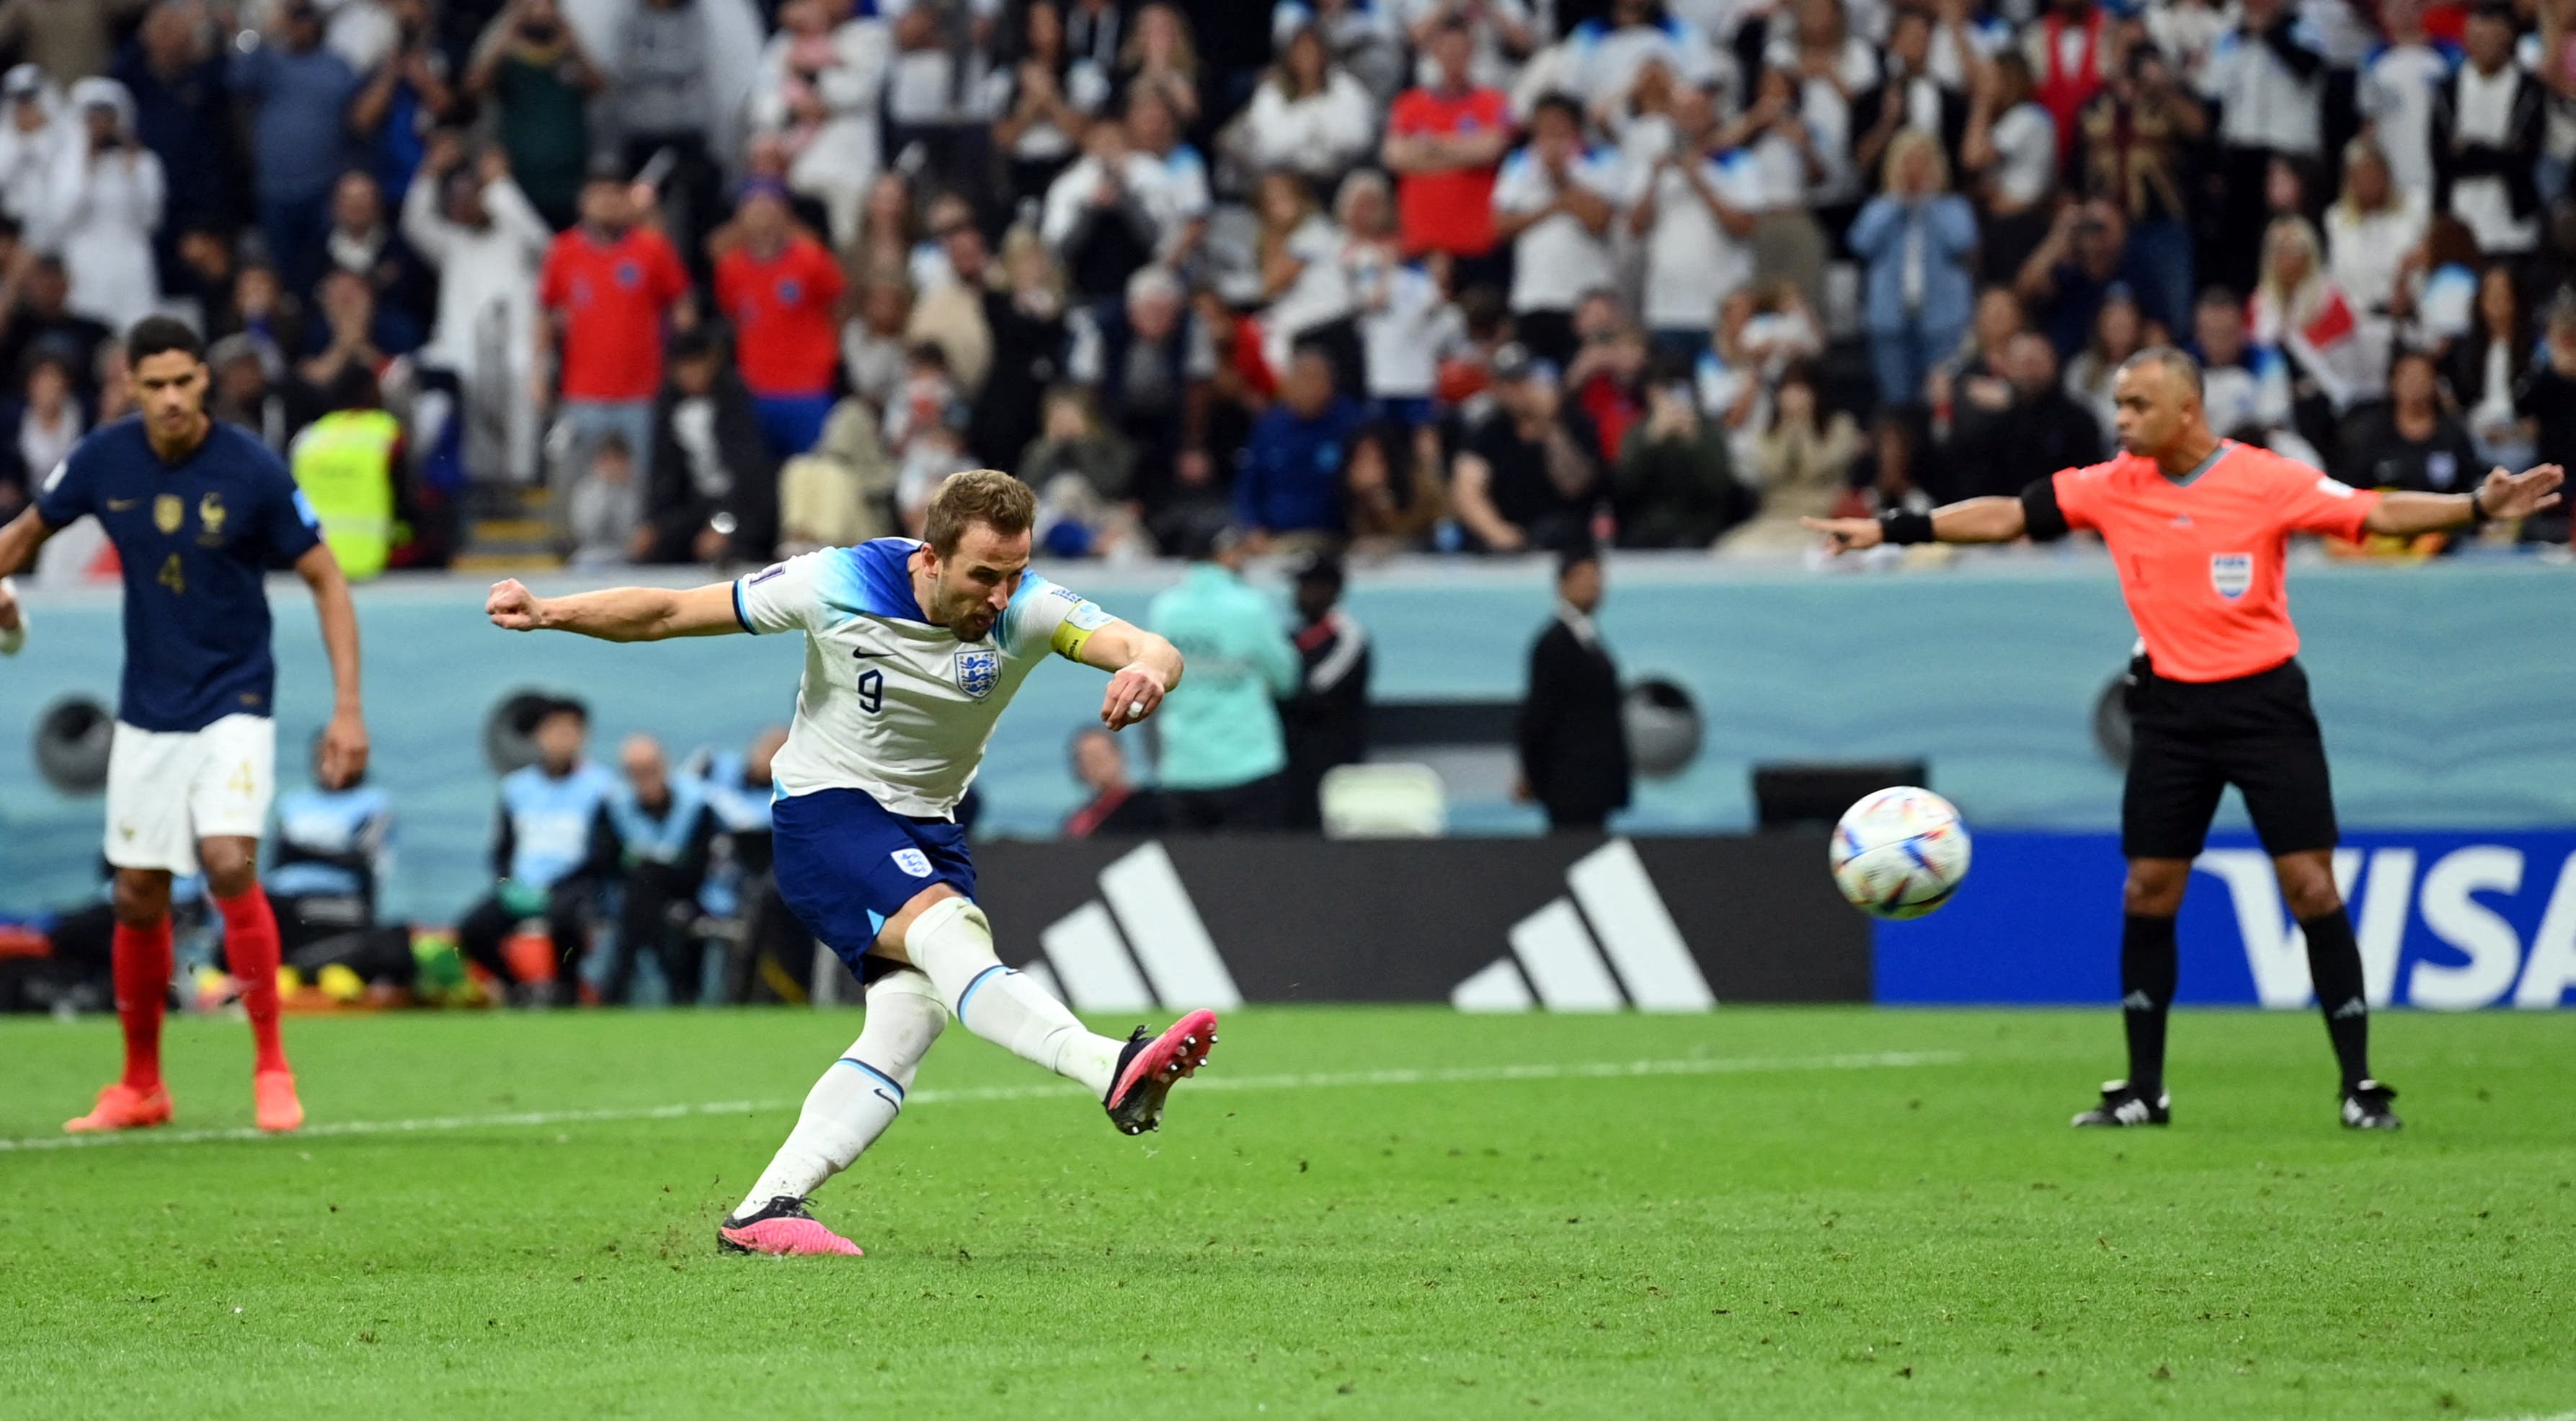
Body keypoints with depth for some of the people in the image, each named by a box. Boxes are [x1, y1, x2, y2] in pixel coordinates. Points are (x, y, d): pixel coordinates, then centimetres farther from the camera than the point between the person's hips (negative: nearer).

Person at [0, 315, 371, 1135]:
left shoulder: (252, 471, -14)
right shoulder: (104, 462, -5)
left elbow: (326, 581, -6)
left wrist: (348, 711, -11)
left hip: (233, 705, -4)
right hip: (147, 714, 4)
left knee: (229, 864, -23)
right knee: (138, 899, 5)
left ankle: (272, 1067, -11)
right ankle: (141, 1087, 21)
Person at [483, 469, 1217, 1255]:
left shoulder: (1026, 609, -14)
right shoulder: (839, 586, -18)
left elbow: (1145, 648, -29)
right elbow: (669, 613, -9)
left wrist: (1149, 668, -54)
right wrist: (549, 613, -18)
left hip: (928, 829, 5)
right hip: (825, 812, -5)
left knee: (913, 1012, -16)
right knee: (946, 928, -31)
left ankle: (763, 1211, -12)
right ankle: (1115, 1072, -50)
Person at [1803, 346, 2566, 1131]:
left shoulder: (2266, 480, -10)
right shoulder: (2113, 486, 1)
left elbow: (2377, 513, -14)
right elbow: (2007, 516, 5)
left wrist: (2478, 506, -26)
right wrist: (1891, 529, 3)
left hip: (2264, 699, -4)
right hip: (2170, 706, 4)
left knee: (2311, 885, -7)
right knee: (2148, 890, 4)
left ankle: (2359, 1085, 0)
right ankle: (2143, 1090, 14)